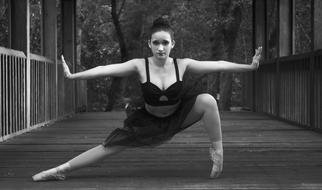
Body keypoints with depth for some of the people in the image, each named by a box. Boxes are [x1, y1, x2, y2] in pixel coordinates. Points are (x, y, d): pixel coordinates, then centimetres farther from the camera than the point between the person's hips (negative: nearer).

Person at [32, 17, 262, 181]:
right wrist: (73, 76, -33)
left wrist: (249, 66, -28)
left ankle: (217, 149, -12)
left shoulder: (182, 65, -20)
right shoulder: (140, 66, -22)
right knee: (111, 146, -2)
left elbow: (216, 65, -21)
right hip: (150, 121, 0)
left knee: (207, 100, -28)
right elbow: (106, 70, -27)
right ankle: (61, 170, 10)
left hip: (178, 116, 0)